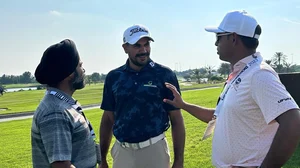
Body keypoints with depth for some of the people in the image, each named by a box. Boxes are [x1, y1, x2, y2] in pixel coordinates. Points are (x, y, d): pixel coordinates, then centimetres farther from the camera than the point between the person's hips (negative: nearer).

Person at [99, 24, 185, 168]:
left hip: (154, 150, -2)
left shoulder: (165, 75, -6)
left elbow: (176, 120, -4)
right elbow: (108, 119, 8)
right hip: (122, 151, 3)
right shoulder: (113, 77, 2)